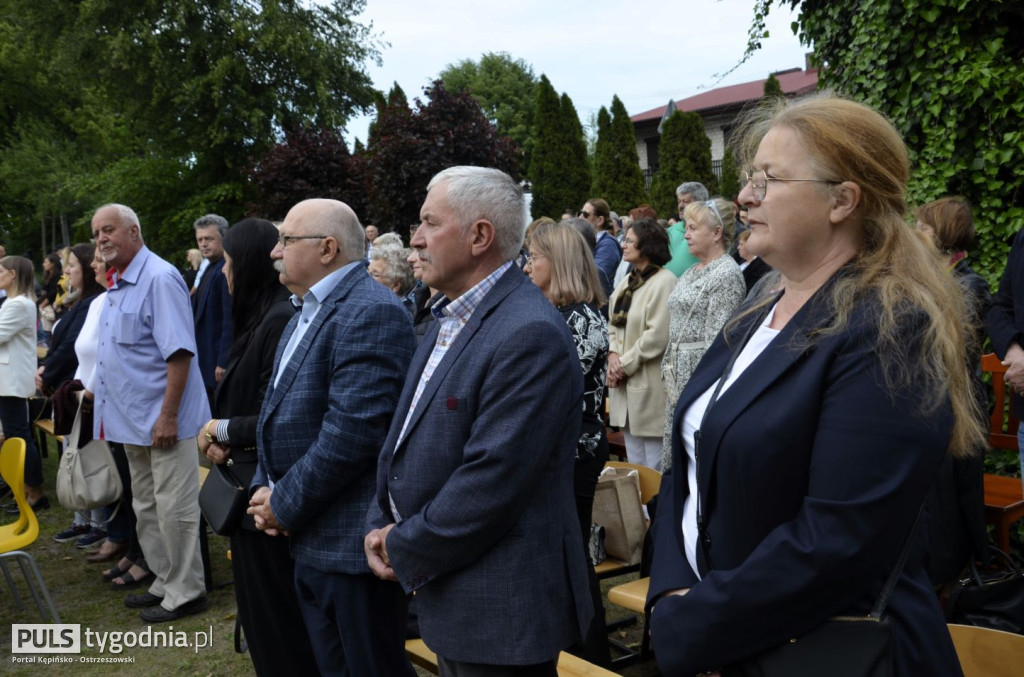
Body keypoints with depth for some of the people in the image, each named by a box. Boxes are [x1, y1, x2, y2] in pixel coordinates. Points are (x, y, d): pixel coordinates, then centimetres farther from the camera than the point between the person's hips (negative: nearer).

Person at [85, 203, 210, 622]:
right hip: (132, 419, 10)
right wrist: (93, 391, 16)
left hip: (161, 419, -10)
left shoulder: (159, 279, -16)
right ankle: (165, 582, 30)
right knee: (146, 508, 17)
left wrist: (168, 415, -24)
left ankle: (184, 593, 13)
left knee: (174, 508, 0)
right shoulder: (117, 286, 13)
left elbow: (179, 351, -22)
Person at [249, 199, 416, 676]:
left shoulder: (369, 313, -19)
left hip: (354, 543, -10)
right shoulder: (308, 312, 15)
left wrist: (286, 505, -16)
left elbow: (351, 430, -26)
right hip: (311, 541, 10)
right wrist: (264, 488, 2)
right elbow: (281, 411, 17)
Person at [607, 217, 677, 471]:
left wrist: (625, 364, -13)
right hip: (625, 383, 8)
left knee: (654, 465, 2)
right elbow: (614, 323, 14)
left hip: (650, 384, -8)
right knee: (634, 464, 18)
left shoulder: (664, 282, -14)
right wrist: (613, 354, -5)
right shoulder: (628, 282, 14)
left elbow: (658, 335, -20)